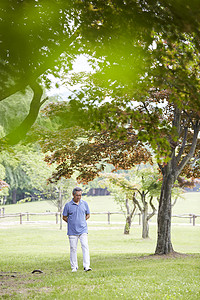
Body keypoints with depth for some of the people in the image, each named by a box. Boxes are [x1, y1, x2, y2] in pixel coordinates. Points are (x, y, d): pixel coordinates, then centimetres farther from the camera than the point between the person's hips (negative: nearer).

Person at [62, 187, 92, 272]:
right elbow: (64, 217, 6)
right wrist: (72, 223, 1)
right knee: (73, 248, 4)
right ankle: (74, 267, 14)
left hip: (83, 230, 1)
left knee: (85, 247, -10)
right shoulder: (68, 205, -1)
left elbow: (88, 215, 17)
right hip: (72, 231, -1)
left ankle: (86, 266, -12)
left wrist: (82, 221, 6)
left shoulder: (84, 203, 6)